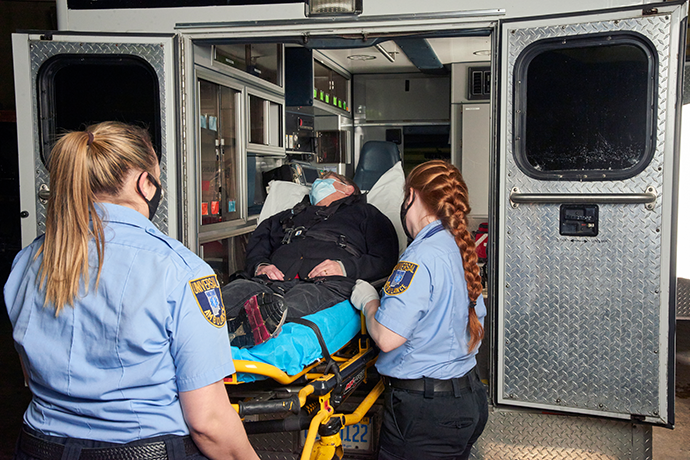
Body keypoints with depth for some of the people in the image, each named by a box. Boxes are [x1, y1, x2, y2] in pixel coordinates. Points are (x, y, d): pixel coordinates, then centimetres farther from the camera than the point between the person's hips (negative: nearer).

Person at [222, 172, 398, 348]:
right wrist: (260, 265, 11)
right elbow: (259, 238, 36)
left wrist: (345, 267, -4)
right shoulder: (296, 213, 43)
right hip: (274, 279, 4)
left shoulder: (364, 212, 30)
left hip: (326, 282, -4)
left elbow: (386, 258, 14)